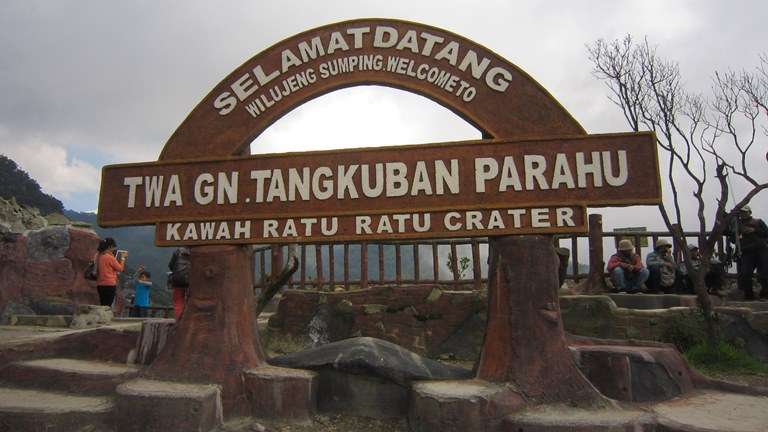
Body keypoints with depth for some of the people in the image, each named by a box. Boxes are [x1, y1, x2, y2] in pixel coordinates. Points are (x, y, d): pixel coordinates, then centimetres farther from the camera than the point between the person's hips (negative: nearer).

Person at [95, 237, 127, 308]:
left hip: (100, 285, 8)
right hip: (109, 285, -8)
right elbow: (120, 268, -7)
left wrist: (119, 258, 16)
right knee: (107, 307, -3)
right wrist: (123, 258, 4)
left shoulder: (100, 256, 7)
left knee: (103, 306, 14)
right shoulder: (110, 257, -16)